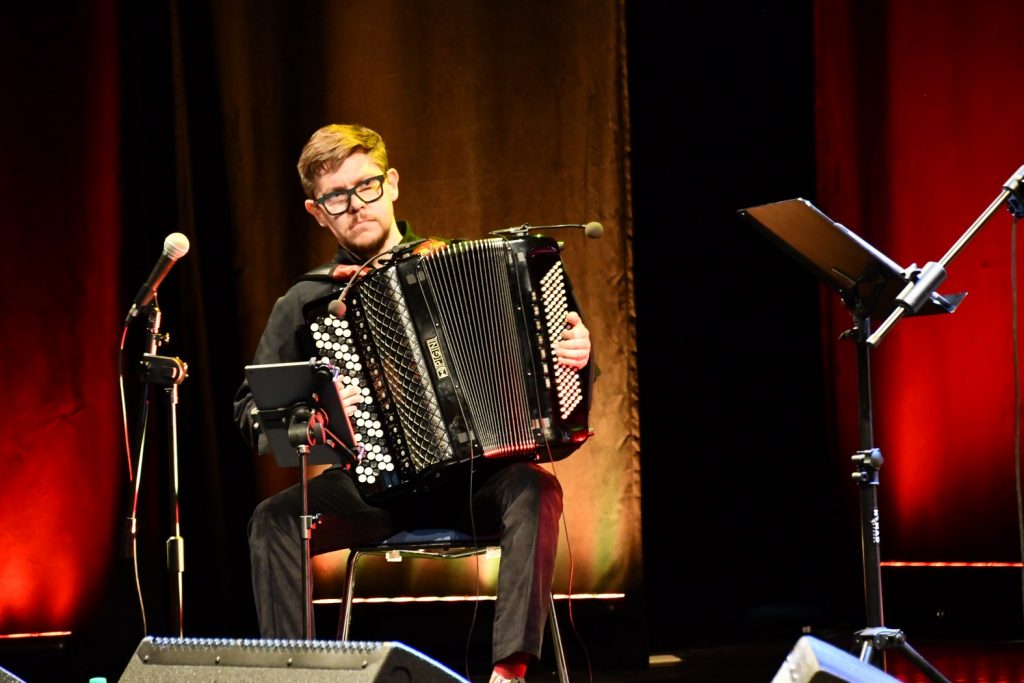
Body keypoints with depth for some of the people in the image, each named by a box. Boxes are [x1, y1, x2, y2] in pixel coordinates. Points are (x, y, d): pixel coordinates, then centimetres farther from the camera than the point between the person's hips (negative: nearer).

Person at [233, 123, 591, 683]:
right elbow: (249, 411, 9)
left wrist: (572, 353, -8)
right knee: (273, 520, -26)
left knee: (533, 489, -32)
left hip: (472, 478, 0)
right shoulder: (305, 303, 8)